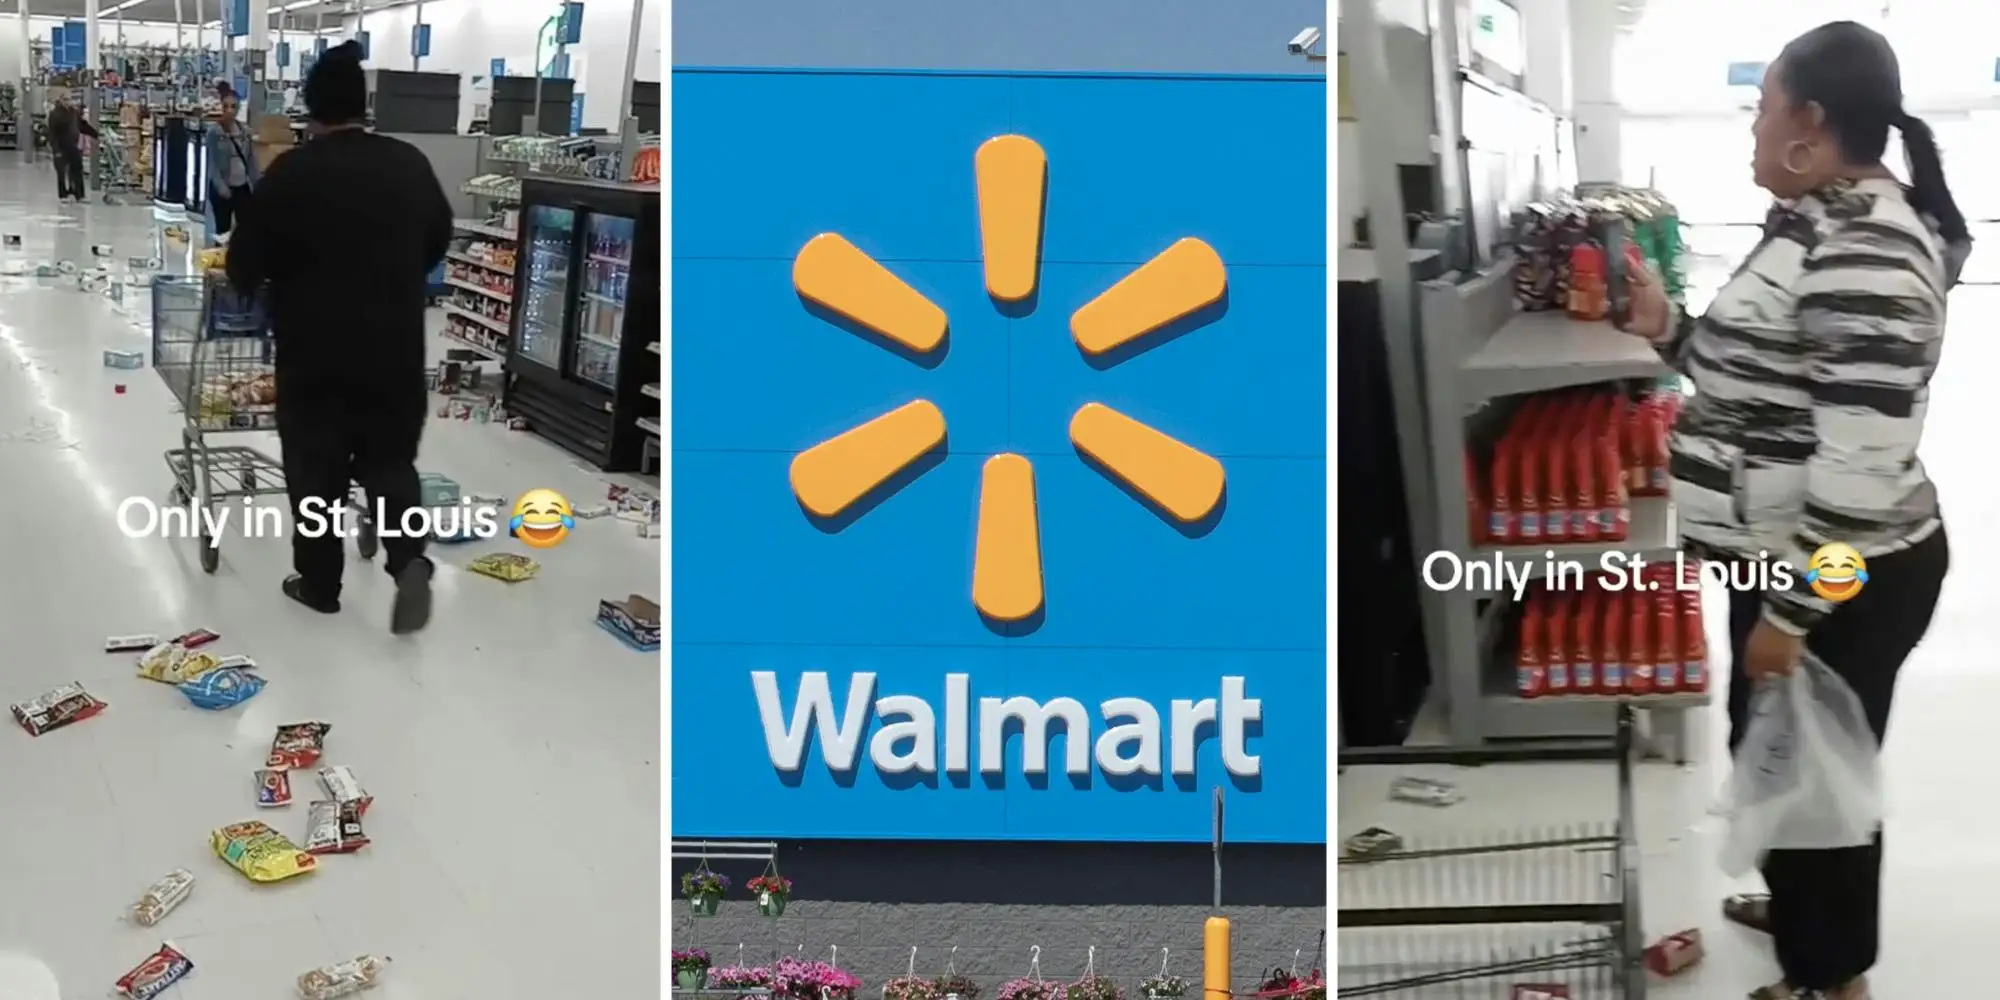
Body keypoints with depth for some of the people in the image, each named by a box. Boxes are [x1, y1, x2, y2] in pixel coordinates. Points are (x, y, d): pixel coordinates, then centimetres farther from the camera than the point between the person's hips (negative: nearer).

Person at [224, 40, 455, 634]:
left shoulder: (291, 173, -12)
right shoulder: (412, 164, 0)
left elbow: (245, 261, -5)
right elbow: (439, 241, 14)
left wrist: (252, 282, 17)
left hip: (315, 354, -3)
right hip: (396, 350, 3)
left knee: (316, 470, 10)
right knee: (390, 460, 14)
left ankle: (319, 584, 20)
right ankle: (409, 558, -6)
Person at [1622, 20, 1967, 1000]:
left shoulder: (1865, 249, -26)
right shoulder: (1817, 224, 7)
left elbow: (1860, 461, -28)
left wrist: (1789, 611, -24)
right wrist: (1669, 330, 7)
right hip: (1793, 556, 10)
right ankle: (1801, 907, 47)